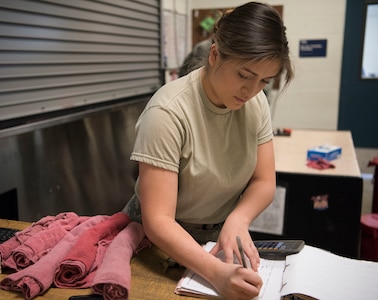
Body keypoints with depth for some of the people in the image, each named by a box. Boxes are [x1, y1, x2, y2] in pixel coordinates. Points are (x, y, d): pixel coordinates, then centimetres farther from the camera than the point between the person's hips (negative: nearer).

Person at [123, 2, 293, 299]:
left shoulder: (256, 102, -12)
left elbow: (265, 182, -6)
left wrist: (238, 221, -25)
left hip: (223, 233, 5)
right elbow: (158, 221, -30)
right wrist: (217, 272, -42)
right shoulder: (168, 112, -29)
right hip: (165, 239, -4)